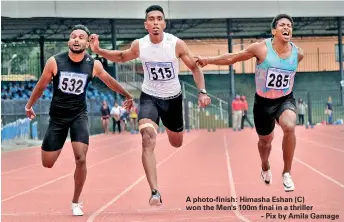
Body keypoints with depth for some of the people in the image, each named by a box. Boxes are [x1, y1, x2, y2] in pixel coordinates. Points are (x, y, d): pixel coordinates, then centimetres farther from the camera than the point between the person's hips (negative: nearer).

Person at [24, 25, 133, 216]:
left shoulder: (94, 65, -9)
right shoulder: (55, 62, -13)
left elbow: (110, 81, 10)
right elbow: (41, 85, 3)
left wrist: (128, 96, 21)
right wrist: (29, 105, 14)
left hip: (79, 115, 0)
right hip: (58, 116, 0)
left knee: (81, 159, -15)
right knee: (47, 164, 1)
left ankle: (75, 202, 5)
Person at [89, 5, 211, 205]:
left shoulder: (176, 44, -19)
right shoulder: (139, 45, -12)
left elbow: (194, 67, -7)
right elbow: (122, 57, 9)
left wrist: (202, 92, -20)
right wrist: (98, 50, -5)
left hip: (173, 98, 1)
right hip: (150, 97, 0)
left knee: (176, 143, 20)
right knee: (148, 139, -26)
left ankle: (168, 126, 61)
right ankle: (155, 192, -29)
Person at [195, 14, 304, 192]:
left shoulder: (298, 53, -8)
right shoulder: (261, 48, -17)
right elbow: (232, 58, -7)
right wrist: (207, 60, -10)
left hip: (286, 100, 1)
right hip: (263, 101, 0)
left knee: (289, 127, -30)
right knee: (265, 139, 16)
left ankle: (287, 173, -13)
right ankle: (265, 168, 51)